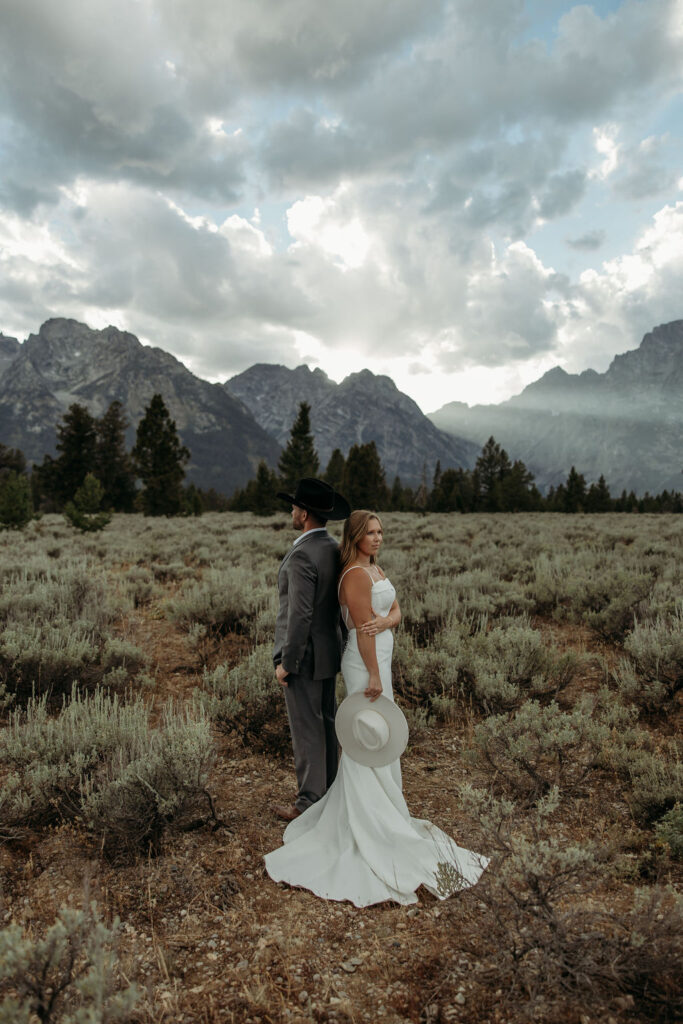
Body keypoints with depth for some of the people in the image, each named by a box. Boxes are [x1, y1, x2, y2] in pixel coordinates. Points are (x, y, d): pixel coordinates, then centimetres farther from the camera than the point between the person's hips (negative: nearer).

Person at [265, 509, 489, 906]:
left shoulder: (377, 570, 10)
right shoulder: (356, 575, -20)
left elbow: (397, 610, 5)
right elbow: (363, 630, -21)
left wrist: (385, 621, -18)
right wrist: (374, 676, -19)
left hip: (380, 658, 10)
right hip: (366, 664, -10)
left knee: (377, 736, 21)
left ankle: (382, 807, 37)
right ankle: (372, 823, 14)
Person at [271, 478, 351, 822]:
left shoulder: (302, 556, -24)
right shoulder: (334, 549, 5)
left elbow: (300, 615, -26)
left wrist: (286, 663, -18)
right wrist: (346, 648, 19)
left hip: (303, 656, -9)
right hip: (327, 651, 9)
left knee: (306, 730, 4)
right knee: (324, 724, 18)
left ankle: (310, 803, 17)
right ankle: (327, 792, 31)